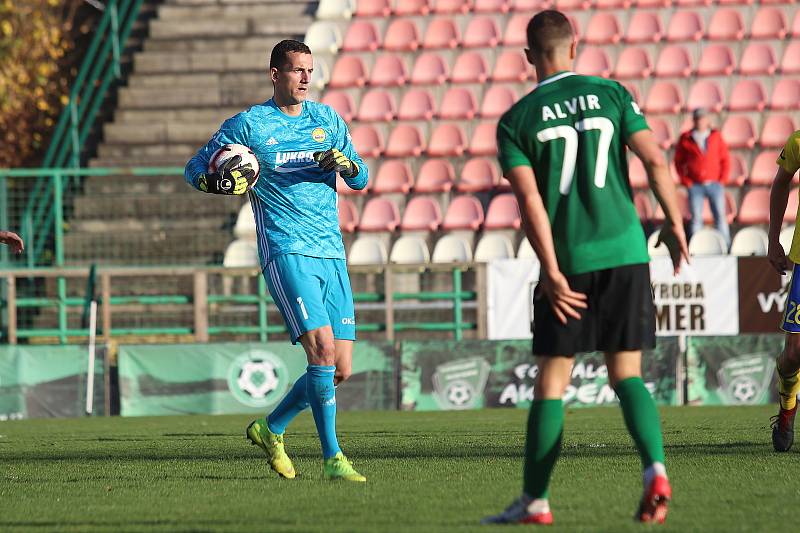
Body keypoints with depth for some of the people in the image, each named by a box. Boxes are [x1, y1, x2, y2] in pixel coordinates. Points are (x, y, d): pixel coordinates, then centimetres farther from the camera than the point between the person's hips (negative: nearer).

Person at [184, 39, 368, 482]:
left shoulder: (327, 119, 15)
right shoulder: (248, 125, 2)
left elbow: (361, 179, 17)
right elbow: (194, 170, 8)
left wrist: (345, 163, -6)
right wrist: (217, 182, -15)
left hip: (331, 254, 6)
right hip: (287, 252, -6)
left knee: (341, 368, 2)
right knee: (322, 349, -19)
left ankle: (270, 428, 24)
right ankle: (333, 459, -13)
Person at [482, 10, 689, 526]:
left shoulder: (516, 120, 1)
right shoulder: (611, 94, 5)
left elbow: (530, 200, -9)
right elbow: (655, 160, -3)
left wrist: (553, 272, -10)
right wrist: (674, 223, 8)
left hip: (569, 262, -2)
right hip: (625, 252, 2)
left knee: (551, 382, 7)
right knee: (627, 375, 7)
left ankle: (535, 501, 8)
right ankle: (656, 468, -16)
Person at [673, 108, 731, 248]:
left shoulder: (716, 136, 6)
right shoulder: (686, 139, 3)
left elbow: (725, 159, 9)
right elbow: (678, 162, 8)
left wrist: (723, 180, 0)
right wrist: (686, 181, -1)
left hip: (715, 184, 1)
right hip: (695, 185, -1)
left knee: (720, 217, -1)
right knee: (696, 219, -3)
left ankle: (726, 246, 2)